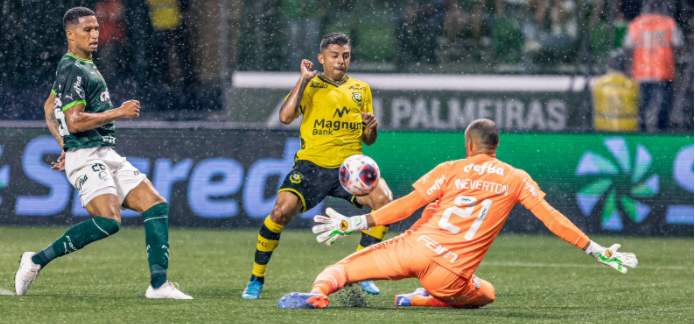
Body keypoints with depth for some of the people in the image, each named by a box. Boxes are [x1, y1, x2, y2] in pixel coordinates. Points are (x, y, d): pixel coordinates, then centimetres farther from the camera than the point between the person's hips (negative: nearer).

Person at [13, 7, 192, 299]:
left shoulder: (83, 66, 20)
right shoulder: (73, 70, -11)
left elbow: (49, 109, 31)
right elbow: (75, 122, -21)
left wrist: (65, 147, 28)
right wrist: (118, 113, -13)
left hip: (108, 155, 10)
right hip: (87, 157, -10)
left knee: (156, 206, -1)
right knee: (109, 221, -26)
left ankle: (158, 284, -4)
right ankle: (37, 261, -14)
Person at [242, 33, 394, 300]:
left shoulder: (361, 90, 15)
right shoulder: (310, 86, 4)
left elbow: (368, 140, 21)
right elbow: (285, 117, -14)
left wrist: (371, 127, -3)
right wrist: (303, 80, -11)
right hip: (312, 164, -3)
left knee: (384, 199, -24)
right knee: (281, 211, -23)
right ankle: (256, 279, -3)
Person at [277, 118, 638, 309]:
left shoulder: (452, 170, 10)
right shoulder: (517, 180, 12)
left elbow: (406, 205, 2)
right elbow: (552, 218, 6)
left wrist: (352, 224, 5)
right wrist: (597, 251, 10)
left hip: (418, 247, 0)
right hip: (451, 276, 0)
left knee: (343, 267, 9)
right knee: (486, 294, 32)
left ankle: (318, 293, -29)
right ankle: (419, 300, 7)